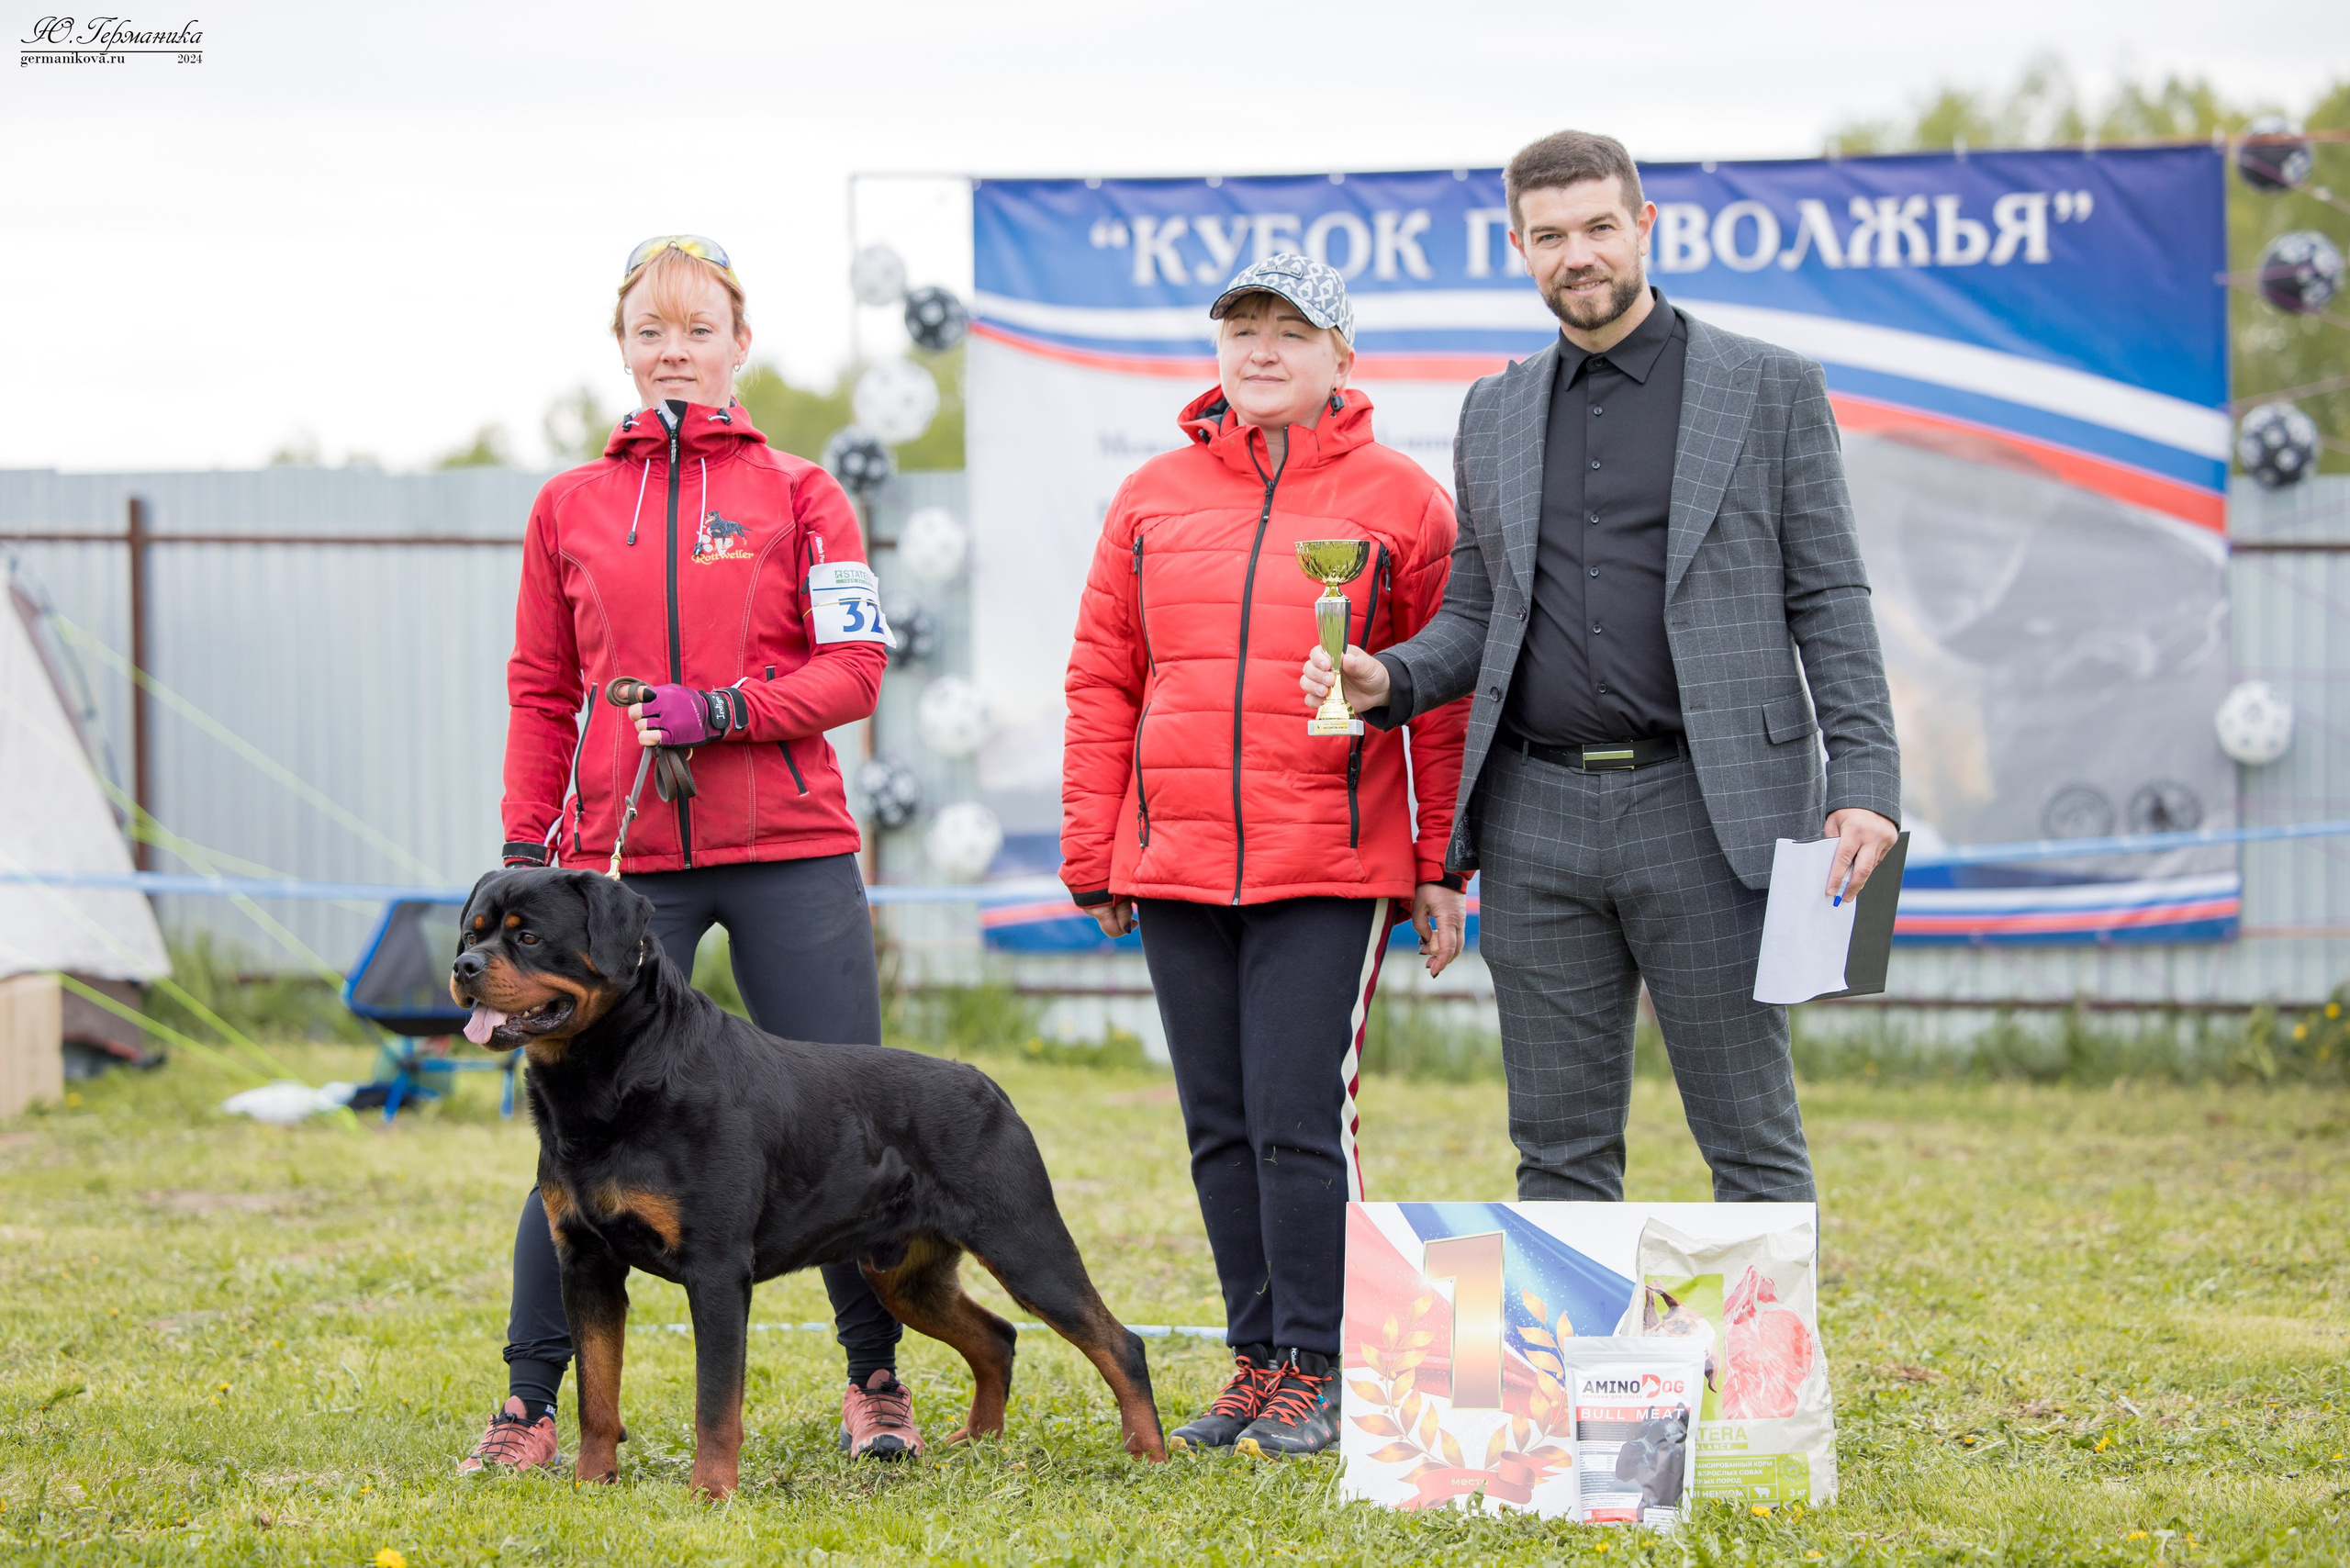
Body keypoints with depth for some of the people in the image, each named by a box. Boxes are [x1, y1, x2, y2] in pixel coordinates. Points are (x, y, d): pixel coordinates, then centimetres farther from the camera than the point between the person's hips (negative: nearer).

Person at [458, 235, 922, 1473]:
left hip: (790, 855, -1)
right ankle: (527, 1402, 1)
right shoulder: (568, 508, 12)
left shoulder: (799, 493, 7)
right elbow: (542, 694, 13)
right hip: (621, 859, 1)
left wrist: (721, 709, -13)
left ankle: (875, 1380, 14)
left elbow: (853, 668, 1)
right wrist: (526, 850, 5)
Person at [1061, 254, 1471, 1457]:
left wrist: (1441, 867, -1)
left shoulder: (1398, 502, 2)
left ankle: (1315, 1371, 2)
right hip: (1175, 866, 4)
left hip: (1329, 873, -4)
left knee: (1300, 1120, -7)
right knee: (1220, 1129, 8)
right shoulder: (1153, 499, 11)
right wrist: (1093, 857, 7)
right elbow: (1102, 683, 12)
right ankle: (1258, 1358, 16)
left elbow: (1446, 700, 3)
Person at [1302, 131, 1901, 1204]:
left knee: (1751, 1144, -1)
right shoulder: (1496, 414, 15)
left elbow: (1829, 602, 0)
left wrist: (1865, 783, -10)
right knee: (1559, 1150, 6)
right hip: (1536, 815, 4)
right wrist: (1389, 679, -3)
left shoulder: (1769, 390, 3)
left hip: (1705, 813, -4)